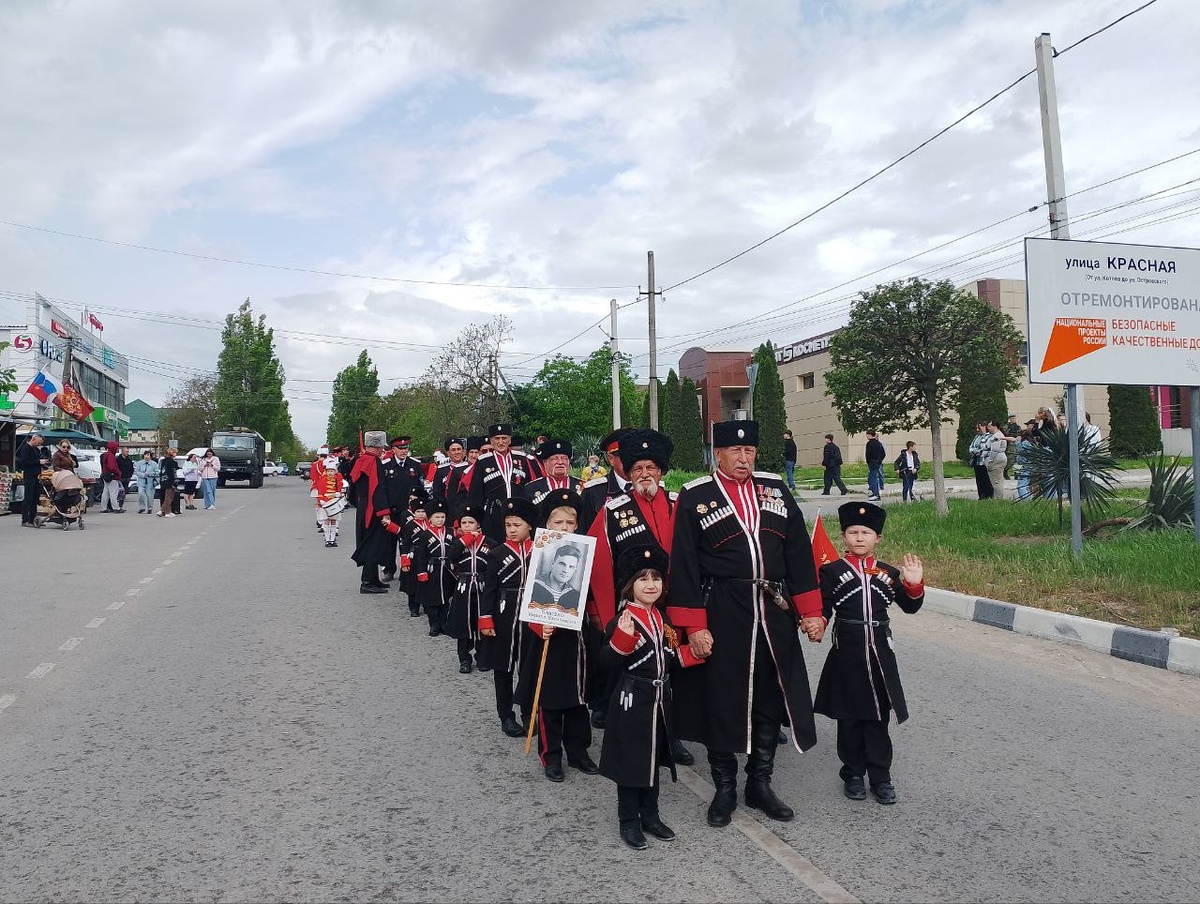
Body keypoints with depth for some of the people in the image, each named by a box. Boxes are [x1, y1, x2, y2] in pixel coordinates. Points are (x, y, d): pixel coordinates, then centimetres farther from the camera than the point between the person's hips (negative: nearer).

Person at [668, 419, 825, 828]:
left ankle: (760, 784, 30)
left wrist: (811, 611, 3)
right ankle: (724, 789, 25)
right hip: (721, 618, -4)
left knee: (770, 700, 13)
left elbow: (799, 553, 7)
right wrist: (694, 626, -11)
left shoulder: (775, 490, 7)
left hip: (774, 614, 4)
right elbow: (684, 565, -7)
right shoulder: (694, 497, -5)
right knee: (721, 702, 7)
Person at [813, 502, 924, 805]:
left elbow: (910, 607, 6)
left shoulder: (889, 573, 5)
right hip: (847, 654, -2)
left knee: (878, 717, 8)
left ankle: (880, 777, 19)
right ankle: (853, 774, 22)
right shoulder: (832, 571, -2)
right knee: (849, 718, 8)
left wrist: (914, 584, -11)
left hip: (879, 653, 2)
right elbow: (822, 610, -4)